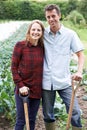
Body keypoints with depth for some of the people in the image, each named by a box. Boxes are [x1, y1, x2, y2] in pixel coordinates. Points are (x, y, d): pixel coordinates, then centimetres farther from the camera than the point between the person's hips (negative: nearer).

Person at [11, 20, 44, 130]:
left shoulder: (42, 47, 2)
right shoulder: (20, 45, -9)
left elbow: (43, 68, 9)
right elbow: (14, 67, -7)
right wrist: (20, 85, -12)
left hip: (37, 90, 4)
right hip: (23, 89, -3)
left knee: (32, 120, 15)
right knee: (21, 120, 3)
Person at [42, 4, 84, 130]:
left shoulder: (70, 34, -1)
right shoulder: (43, 34, 2)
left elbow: (80, 55, 0)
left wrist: (79, 72, -18)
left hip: (64, 81, -1)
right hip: (46, 81, 2)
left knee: (75, 112, -4)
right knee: (48, 115, 13)